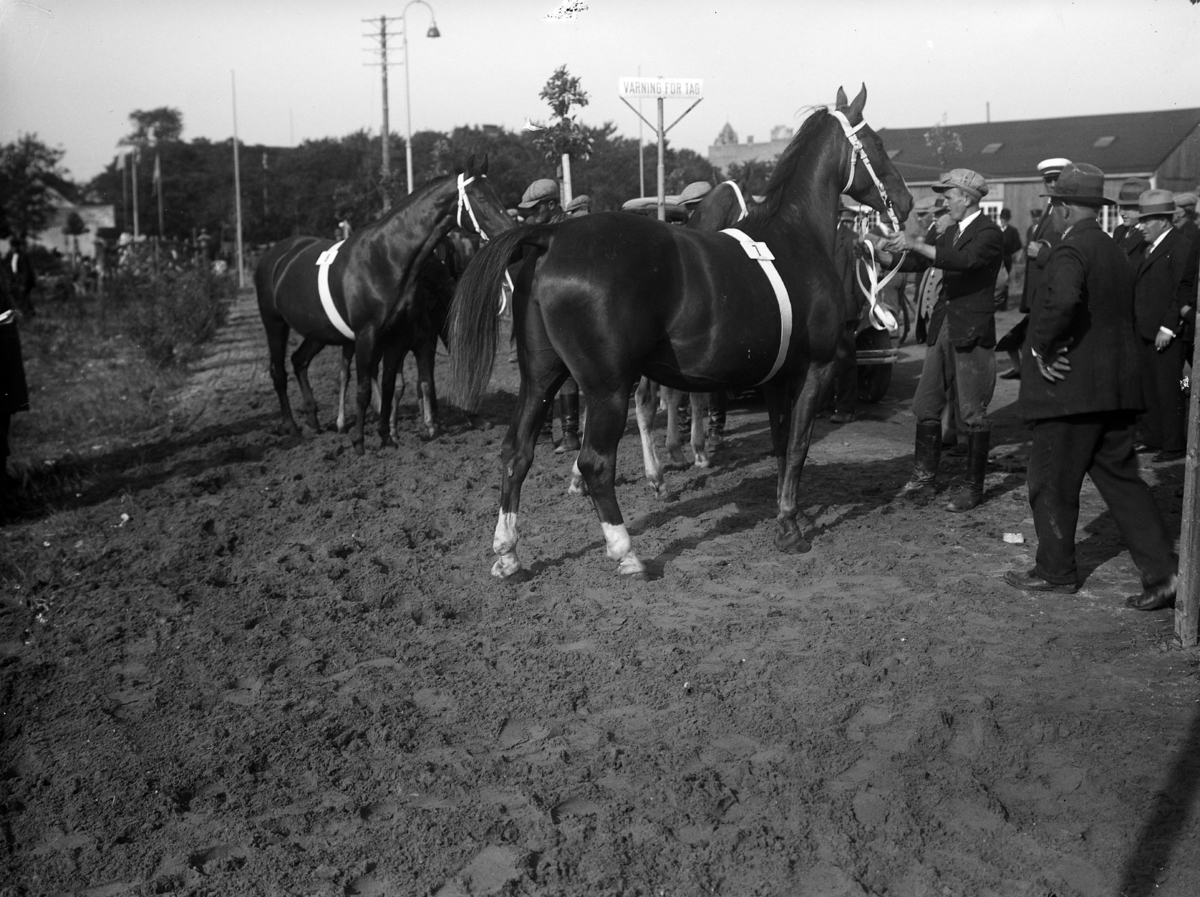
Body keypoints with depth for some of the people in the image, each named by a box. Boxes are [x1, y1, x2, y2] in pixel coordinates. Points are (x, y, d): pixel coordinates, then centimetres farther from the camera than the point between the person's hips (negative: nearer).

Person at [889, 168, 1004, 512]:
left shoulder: (989, 233, -12)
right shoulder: (952, 232, 15)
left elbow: (963, 261, -29)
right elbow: (923, 261, 20)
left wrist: (916, 245, -32)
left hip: (972, 333, -8)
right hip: (943, 329, 8)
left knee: (973, 413, 0)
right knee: (925, 406, 9)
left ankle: (974, 486, 10)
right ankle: (924, 477, 17)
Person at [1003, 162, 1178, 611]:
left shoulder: (1070, 250, -15)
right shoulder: (1114, 251, 14)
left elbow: (1062, 301, -35)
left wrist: (1042, 349, -21)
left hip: (1071, 387, -9)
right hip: (1116, 387, 9)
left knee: (1053, 484, 6)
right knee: (1120, 478, 13)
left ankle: (1055, 571, 18)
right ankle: (1162, 570, 9)